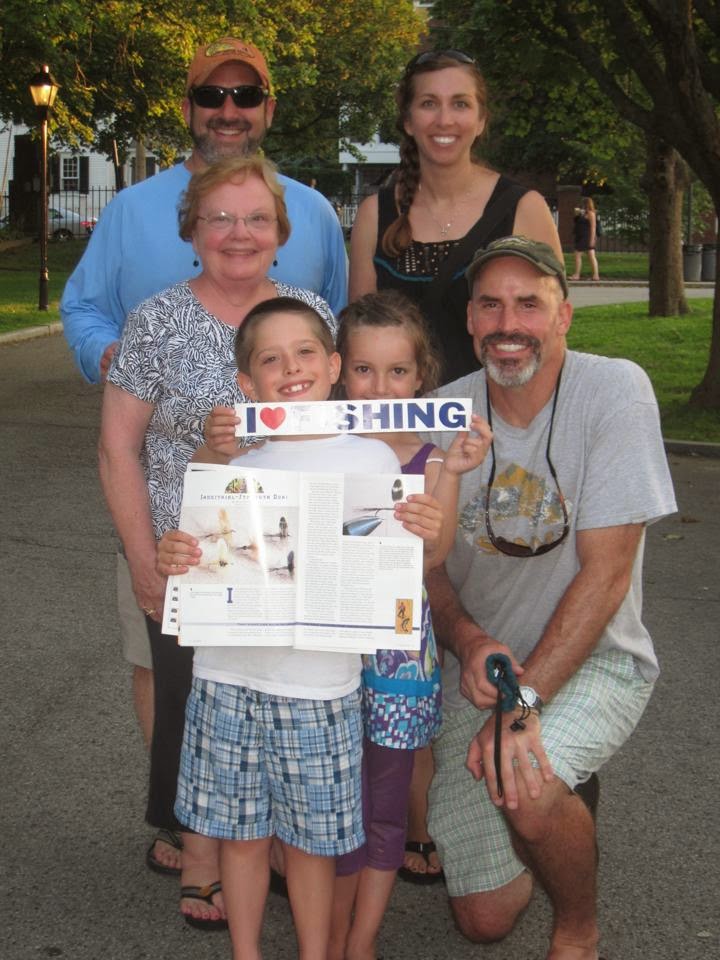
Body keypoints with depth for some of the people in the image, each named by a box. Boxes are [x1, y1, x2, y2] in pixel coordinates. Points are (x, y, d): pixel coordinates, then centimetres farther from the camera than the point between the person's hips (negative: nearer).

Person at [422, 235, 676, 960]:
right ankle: (548, 829, 36)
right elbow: (421, 557, 1)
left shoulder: (614, 391, -16)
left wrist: (522, 700, -25)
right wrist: (467, 640, -20)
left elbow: (606, 570, -19)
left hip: (592, 660, -3)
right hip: (476, 661, 3)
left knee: (525, 785, -35)